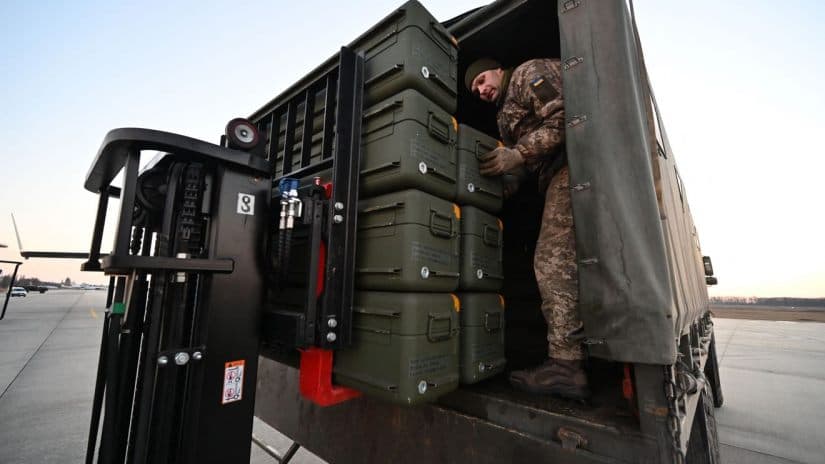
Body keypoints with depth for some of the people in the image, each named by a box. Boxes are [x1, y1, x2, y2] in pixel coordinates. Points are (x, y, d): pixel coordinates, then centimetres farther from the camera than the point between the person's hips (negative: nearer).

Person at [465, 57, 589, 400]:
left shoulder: (529, 73, 7)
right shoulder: (506, 114, 30)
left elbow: (564, 117, -11)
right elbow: (527, 170, 22)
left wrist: (518, 155, -14)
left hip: (570, 168, -9)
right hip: (559, 176, 9)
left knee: (553, 260, -17)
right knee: (563, 262, 4)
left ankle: (565, 364, -14)